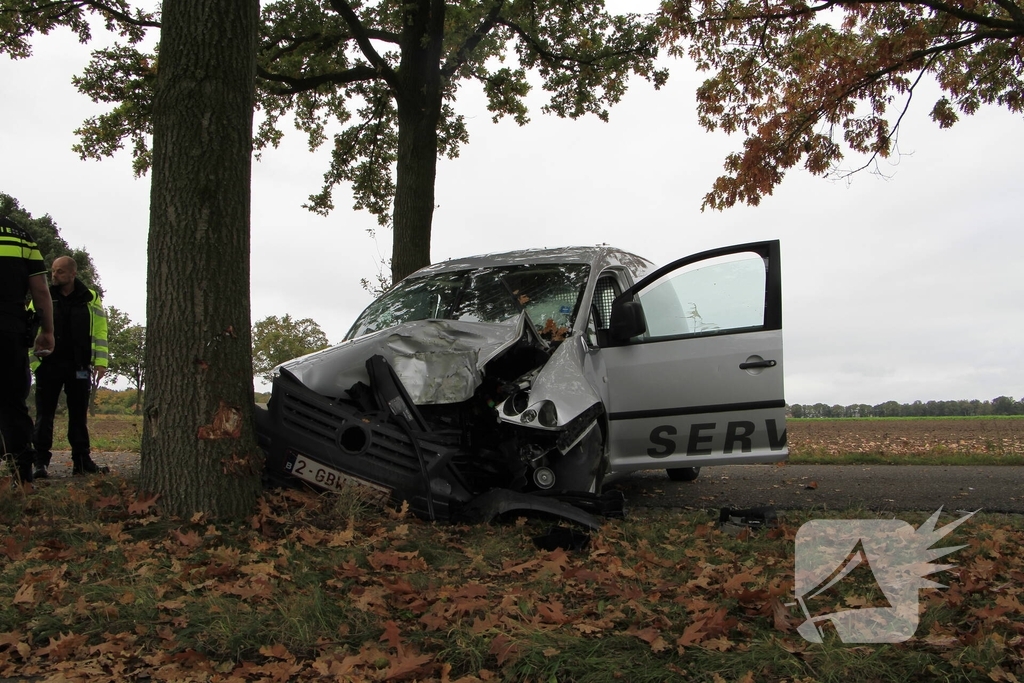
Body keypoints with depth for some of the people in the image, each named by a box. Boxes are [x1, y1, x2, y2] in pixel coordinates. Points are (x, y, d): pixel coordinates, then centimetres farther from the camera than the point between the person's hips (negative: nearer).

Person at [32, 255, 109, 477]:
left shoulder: (90, 299, 4)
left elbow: (100, 331, 5)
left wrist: (100, 362, -2)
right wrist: (32, 361, -5)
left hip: (79, 367, 1)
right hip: (48, 366, -1)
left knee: (79, 415, 8)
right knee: (44, 415, 1)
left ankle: (81, 460, 15)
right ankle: (40, 462, 5)